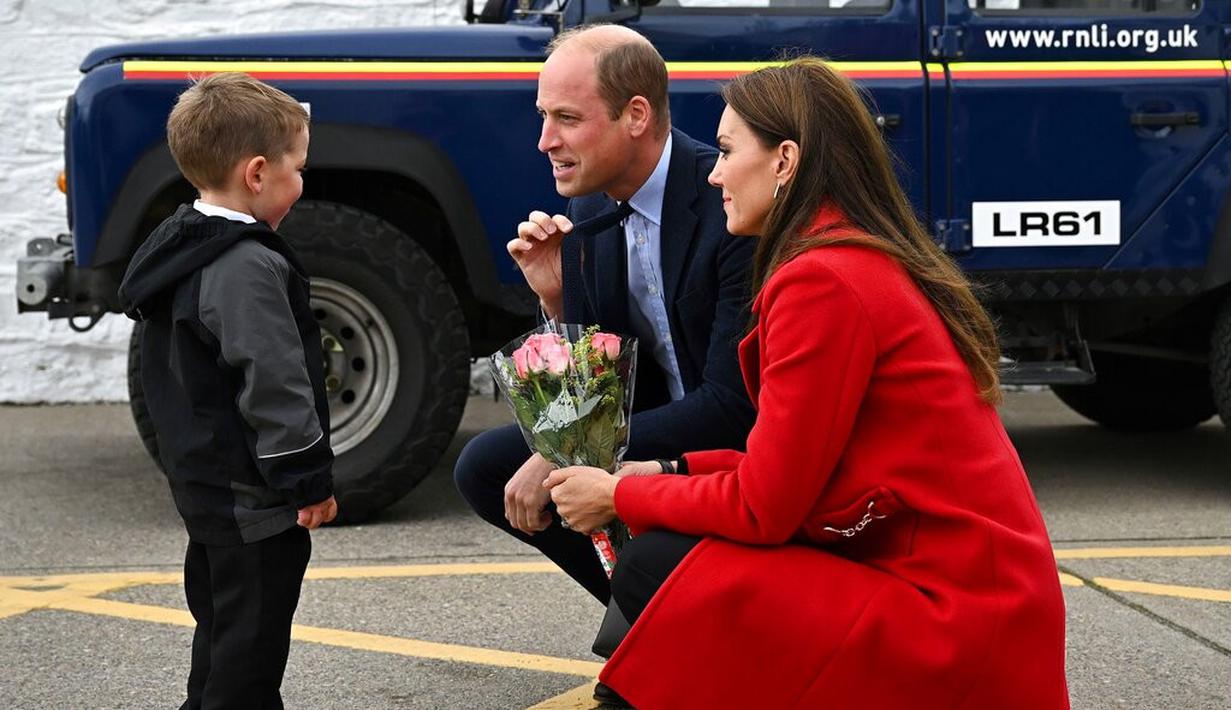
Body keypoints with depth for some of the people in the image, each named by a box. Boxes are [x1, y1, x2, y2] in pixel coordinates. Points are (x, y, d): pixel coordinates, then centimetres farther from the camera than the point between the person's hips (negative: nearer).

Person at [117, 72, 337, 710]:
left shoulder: (180, 248, 10)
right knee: (252, 637, -4)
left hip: (199, 477, 10)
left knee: (220, 622, 21)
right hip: (253, 491, -10)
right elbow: (273, 385, -25)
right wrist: (309, 478, -18)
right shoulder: (249, 268, -22)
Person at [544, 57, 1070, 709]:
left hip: (956, 637, -10)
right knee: (680, 551, 13)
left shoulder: (821, 283, -17)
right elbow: (796, 464, 18)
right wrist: (668, 474, 11)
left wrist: (621, 496, 1)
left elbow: (762, 506, -13)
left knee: (655, 570, -9)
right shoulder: (881, 263, 14)